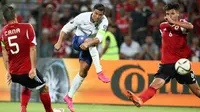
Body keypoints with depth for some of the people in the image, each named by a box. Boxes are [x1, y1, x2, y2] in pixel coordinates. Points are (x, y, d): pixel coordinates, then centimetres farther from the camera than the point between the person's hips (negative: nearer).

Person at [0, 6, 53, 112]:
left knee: (27, 87, 30)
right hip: (27, 70, -5)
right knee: (44, 88, 17)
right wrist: (33, 68, -15)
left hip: (13, 72, 5)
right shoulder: (27, 27, -10)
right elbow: (32, 49, -15)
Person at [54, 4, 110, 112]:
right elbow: (66, 28, -13)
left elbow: (99, 38, -33)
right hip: (78, 40, -3)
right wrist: (59, 42, -18)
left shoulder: (104, 21, -21)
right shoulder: (82, 17, -24)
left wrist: (88, 44, -49)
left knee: (83, 71, -5)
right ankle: (100, 73, -41)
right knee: (90, 41, -36)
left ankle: (69, 96, 9)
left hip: (90, 47, 3)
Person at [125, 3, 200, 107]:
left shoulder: (182, 23, -5)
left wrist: (172, 22, -32)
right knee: (155, 84, -23)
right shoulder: (163, 26, 7)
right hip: (167, 64, 2)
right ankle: (140, 100, -43)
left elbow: (190, 27, -31)